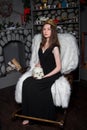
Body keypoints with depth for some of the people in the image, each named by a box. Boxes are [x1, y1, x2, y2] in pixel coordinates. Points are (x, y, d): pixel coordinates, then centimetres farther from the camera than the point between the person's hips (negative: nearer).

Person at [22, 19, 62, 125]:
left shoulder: (54, 47, -10)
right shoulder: (42, 45, 12)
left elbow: (58, 67, -13)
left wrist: (45, 76, -17)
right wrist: (37, 66, 1)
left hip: (52, 75, -6)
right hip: (42, 73, 6)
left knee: (31, 86, -27)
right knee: (26, 82, -22)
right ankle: (29, 115, -13)